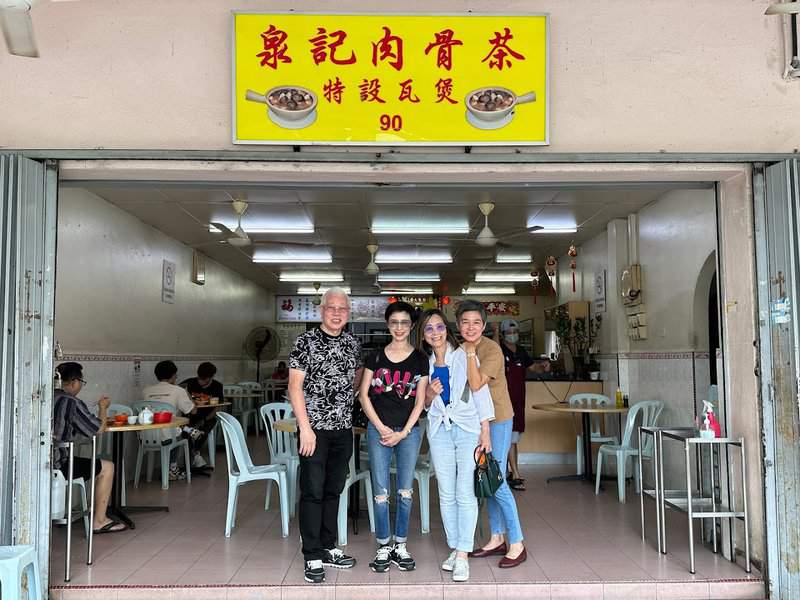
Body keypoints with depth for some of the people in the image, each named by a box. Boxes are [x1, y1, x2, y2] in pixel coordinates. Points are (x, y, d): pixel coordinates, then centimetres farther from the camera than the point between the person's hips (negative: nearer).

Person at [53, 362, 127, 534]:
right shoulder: (72, 402, -15)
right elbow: (98, 429, -9)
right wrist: (103, 408, 9)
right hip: (57, 465, -8)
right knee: (107, 467, 4)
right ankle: (99, 521, 9)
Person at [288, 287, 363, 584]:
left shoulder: (353, 344, 8)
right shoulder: (306, 342, -7)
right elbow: (295, 387, -10)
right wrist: (305, 428, -15)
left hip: (343, 429, 5)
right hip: (314, 428, -5)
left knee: (333, 490, 14)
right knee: (313, 492, -1)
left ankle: (328, 547, 26)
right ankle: (313, 557, 8)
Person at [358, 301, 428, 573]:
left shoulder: (420, 359, 2)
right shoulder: (376, 357, 3)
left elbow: (420, 400, 1)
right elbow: (364, 394, 2)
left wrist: (403, 432, -6)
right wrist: (382, 428, -5)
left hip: (409, 431, 0)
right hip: (378, 430, 0)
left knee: (405, 490, 6)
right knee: (381, 491, 2)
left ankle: (400, 546, 19)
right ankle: (383, 547, 14)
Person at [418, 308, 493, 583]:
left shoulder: (464, 356, -3)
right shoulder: (424, 364, 9)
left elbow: (480, 393, -4)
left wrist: (485, 432, -8)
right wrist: (429, 394, -8)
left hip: (468, 428, -4)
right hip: (439, 430, 4)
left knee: (465, 494, -8)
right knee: (446, 494, 7)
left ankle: (462, 556, -5)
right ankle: (455, 548, 18)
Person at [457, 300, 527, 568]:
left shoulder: (492, 349, -18)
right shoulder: (460, 350, 4)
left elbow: (476, 384, -27)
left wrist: (470, 353, -22)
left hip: (498, 420, -7)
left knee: (497, 481, -7)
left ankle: (517, 544, 4)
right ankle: (497, 538, 25)